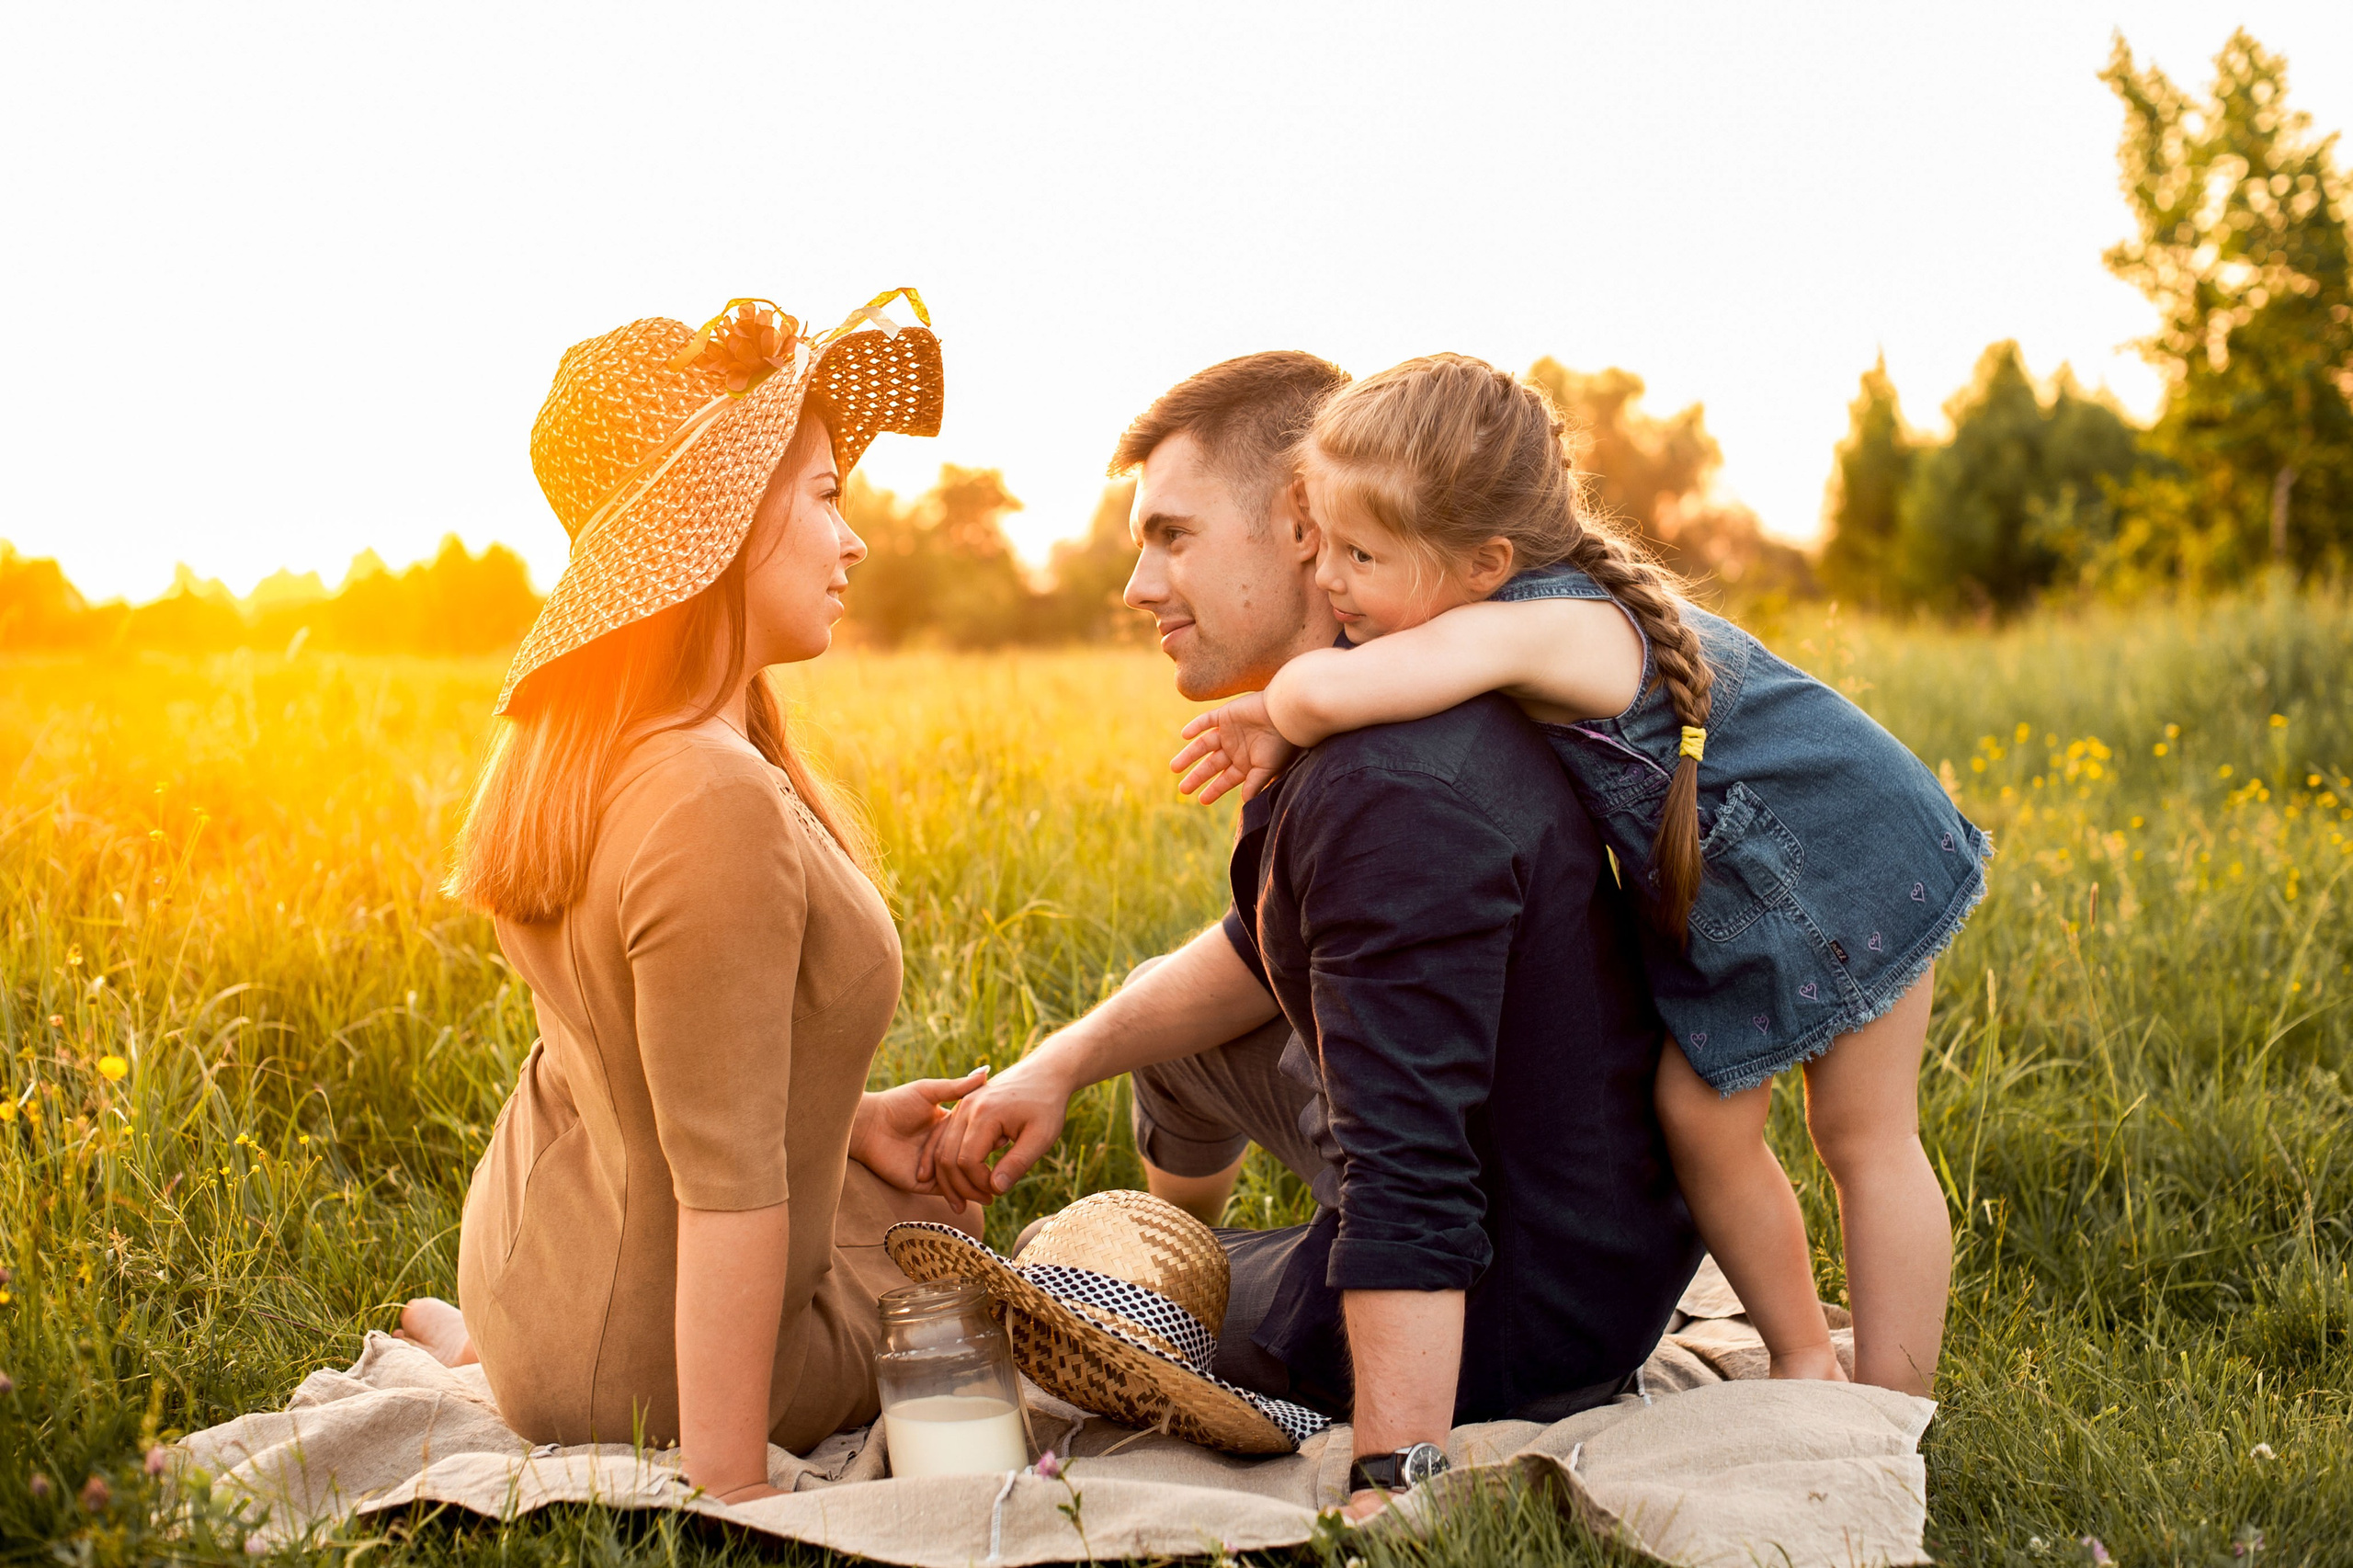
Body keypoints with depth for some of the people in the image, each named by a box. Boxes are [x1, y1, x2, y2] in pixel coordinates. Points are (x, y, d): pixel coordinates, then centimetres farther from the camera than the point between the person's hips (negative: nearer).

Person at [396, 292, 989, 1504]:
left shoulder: (572, 747, -4)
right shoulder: (720, 812, -33)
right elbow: (724, 1190, -30)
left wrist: (842, 1119, 8)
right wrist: (732, 1494, -25)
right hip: (648, 1380, -8)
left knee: (922, 1173, 32)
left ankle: (483, 1344, 22)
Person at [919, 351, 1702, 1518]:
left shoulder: (1397, 796, -32)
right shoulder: (1395, 713, 2)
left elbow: (1408, 1202, -34)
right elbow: (1264, 952, 16)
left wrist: (1391, 1494, -33)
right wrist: (1062, 1064, 6)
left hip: (1516, 1329, -9)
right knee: (1179, 1027, 27)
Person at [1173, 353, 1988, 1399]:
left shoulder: (1540, 629, -36)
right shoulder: (1536, 600, -9)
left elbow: (1331, 690, -50)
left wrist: (1285, 720, -27)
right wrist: (1278, 716, -10)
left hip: (1849, 863, -8)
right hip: (1731, 900, 8)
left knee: (1861, 1137, 2)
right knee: (1700, 1112, 4)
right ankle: (1802, 1366, 19)